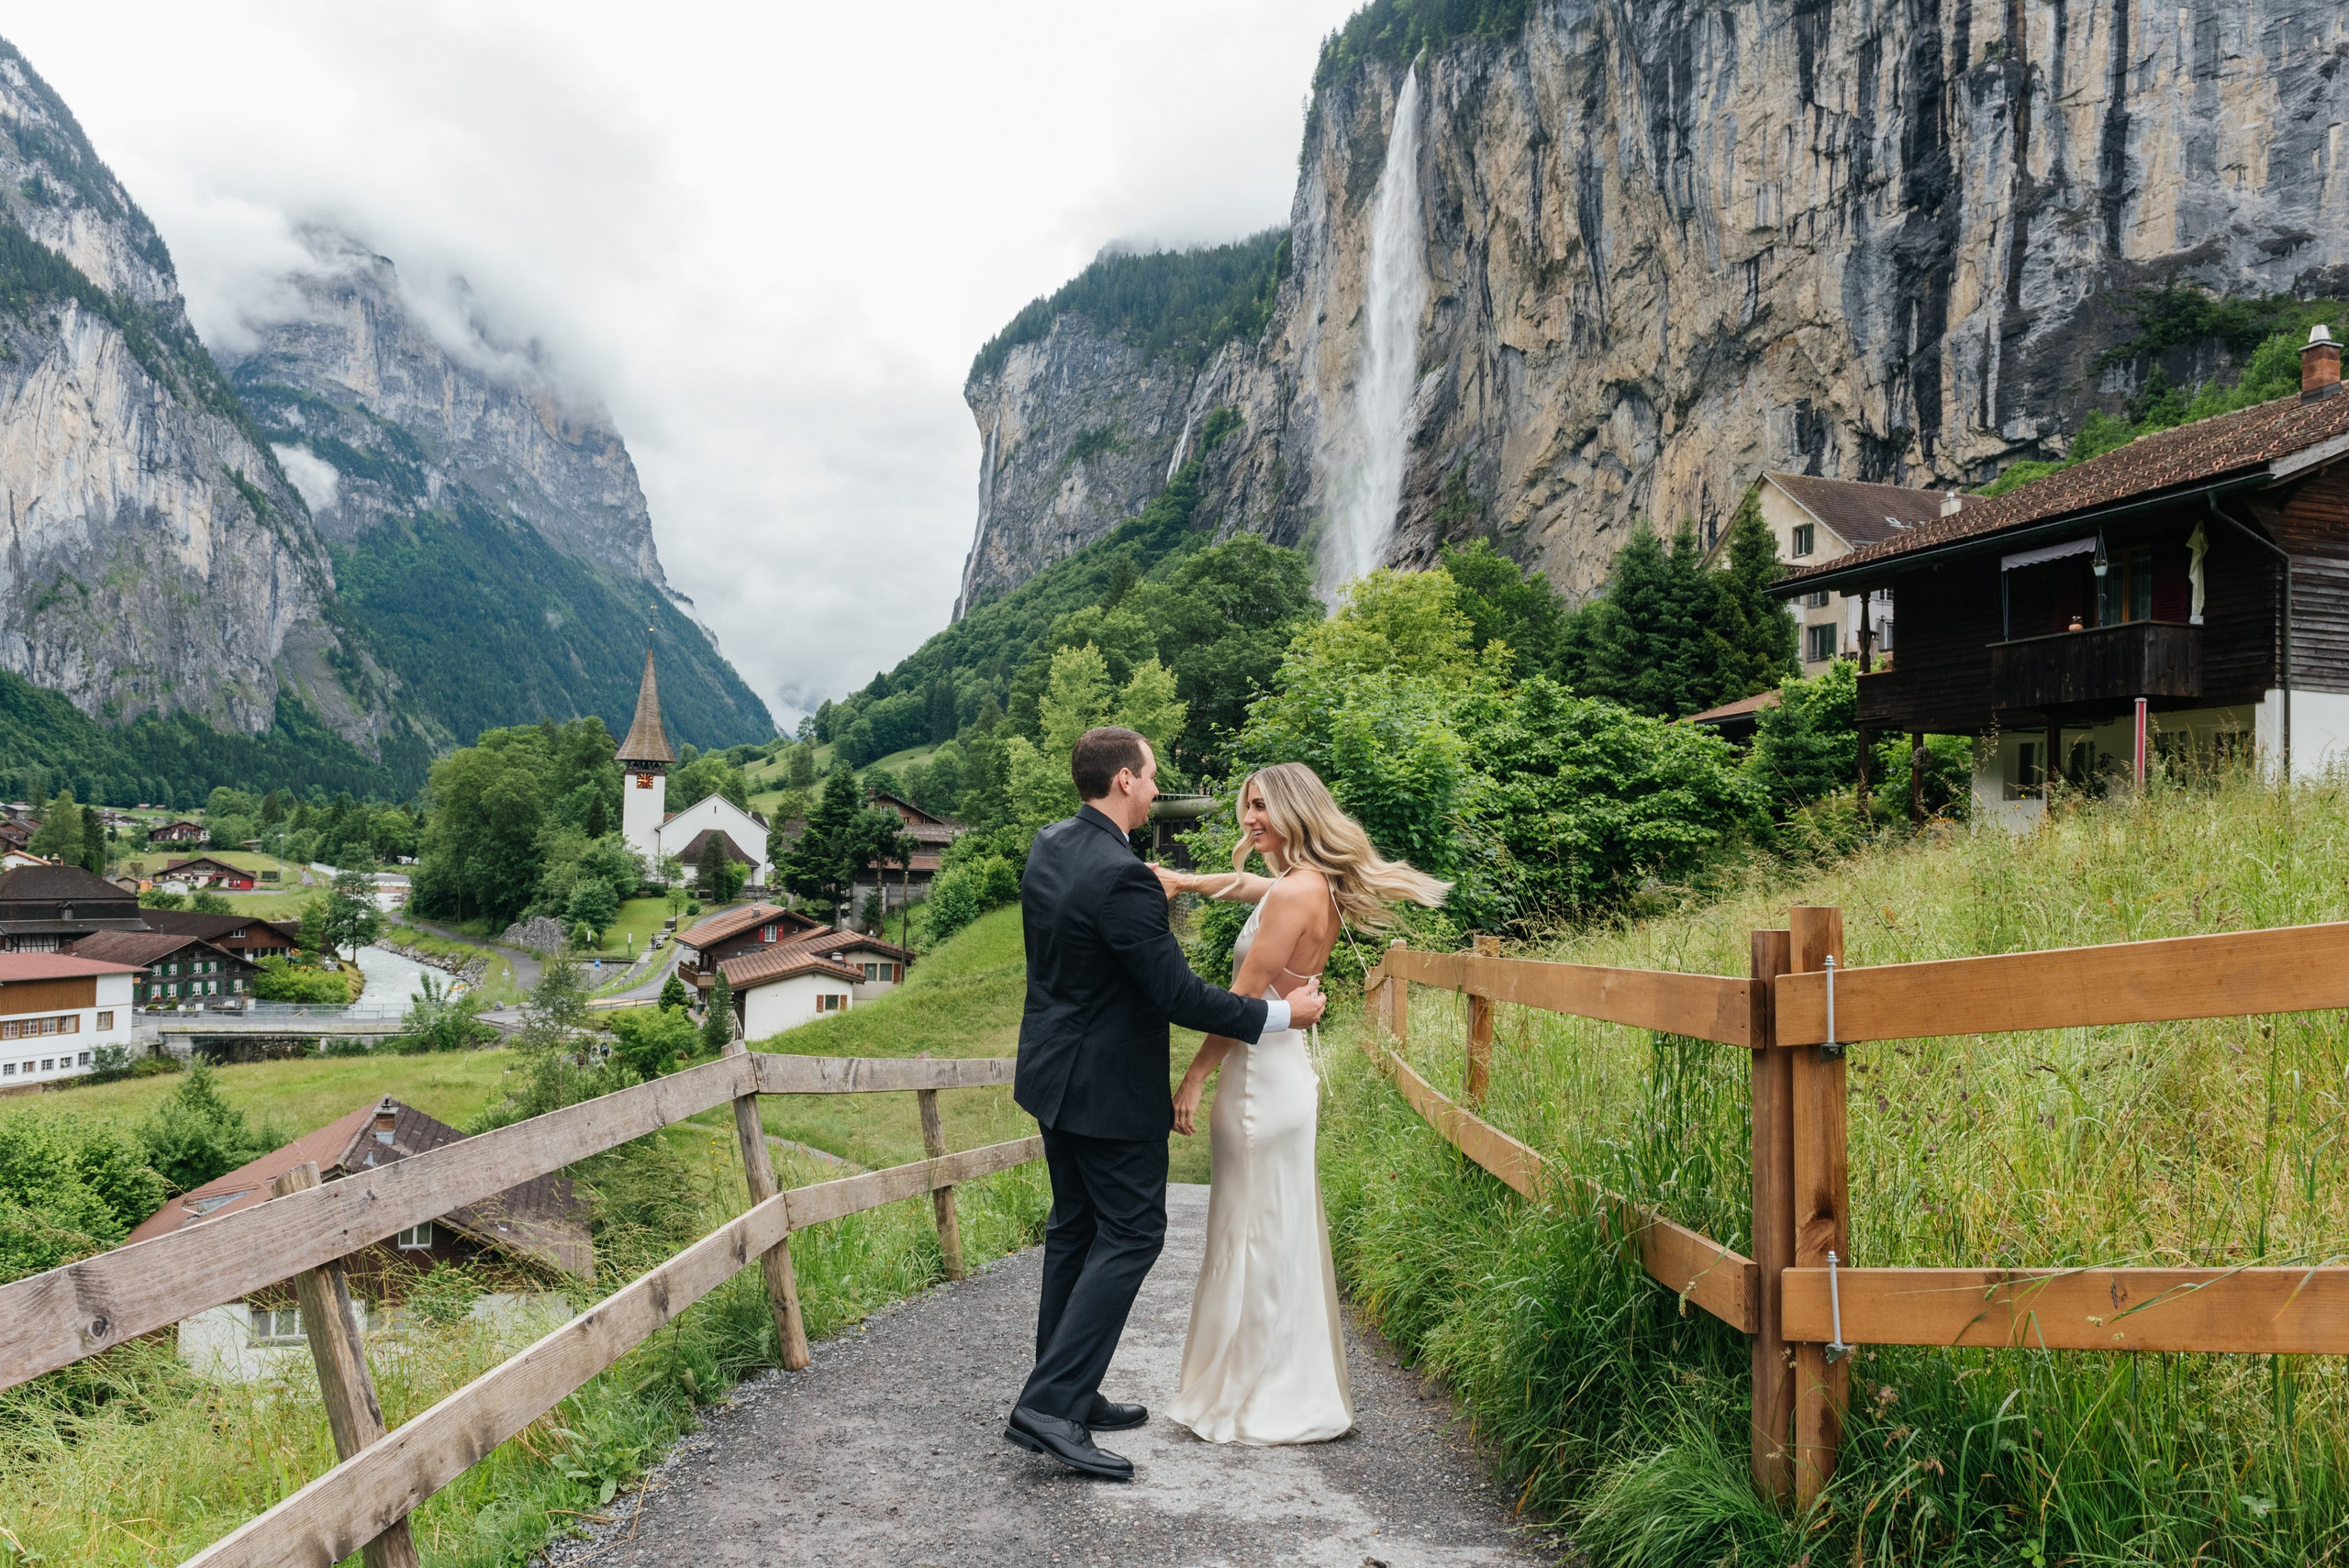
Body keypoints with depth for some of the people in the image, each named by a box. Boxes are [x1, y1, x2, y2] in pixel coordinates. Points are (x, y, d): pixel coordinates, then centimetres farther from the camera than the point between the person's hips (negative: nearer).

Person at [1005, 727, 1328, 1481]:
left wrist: (1165, 885, 28)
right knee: (1131, 1234, 1)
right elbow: (1178, 995, -24)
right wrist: (1281, 1013, -12)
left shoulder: (1049, 846, 2)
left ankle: (1067, 1396, 26)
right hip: (1109, 1086, -9)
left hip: (1056, 1072, 9)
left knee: (1075, 1229, 17)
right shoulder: (1121, 878, -26)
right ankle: (1050, 1404, -2)